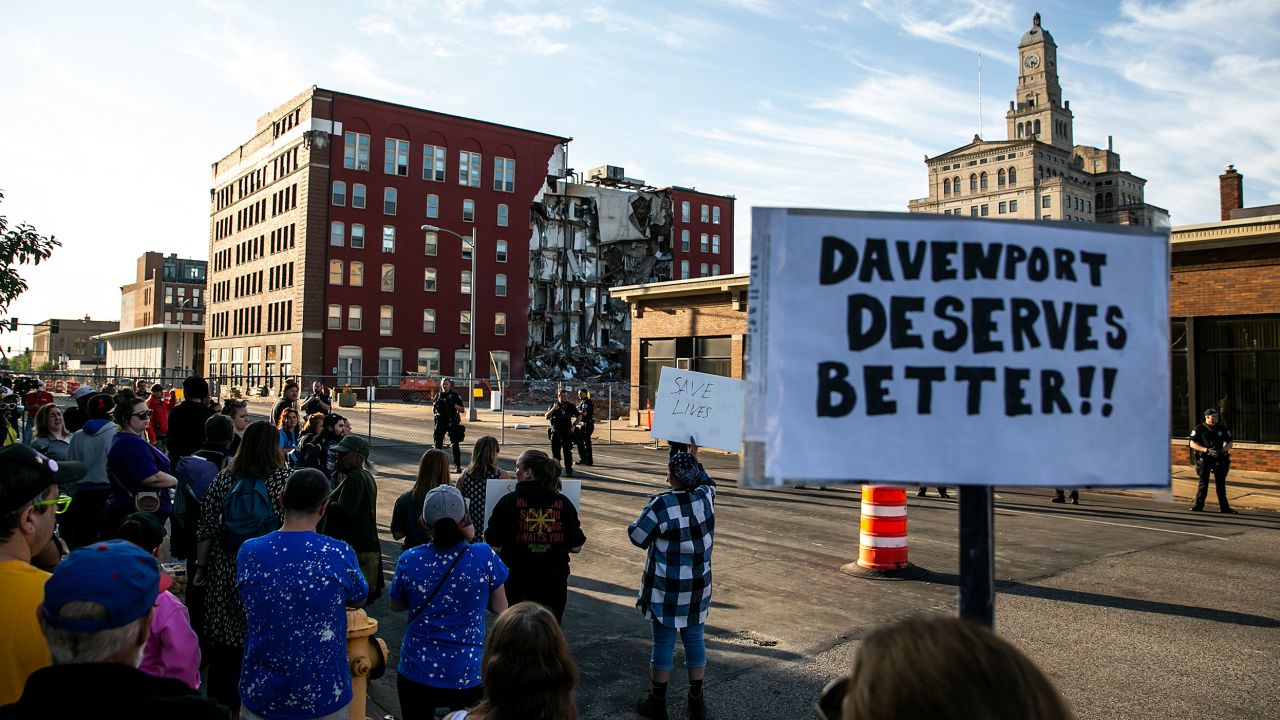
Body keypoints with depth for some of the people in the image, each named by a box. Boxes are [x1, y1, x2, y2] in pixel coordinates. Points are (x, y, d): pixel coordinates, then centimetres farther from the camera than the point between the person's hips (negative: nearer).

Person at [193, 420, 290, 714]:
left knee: (225, 638, 13)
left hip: (226, 569, 3)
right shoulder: (284, 478, -10)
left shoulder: (224, 479, -1)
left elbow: (206, 528, 2)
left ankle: (221, 699, 27)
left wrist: (201, 567, 12)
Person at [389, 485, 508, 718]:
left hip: (416, 674, 1)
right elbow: (500, 608, -2)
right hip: (468, 677, -1)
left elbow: (395, 605, 7)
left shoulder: (409, 561, -11)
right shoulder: (484, 556, -16)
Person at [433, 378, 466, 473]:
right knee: (438, 443, 4)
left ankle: (457, 465, 1)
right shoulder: (438, 396, 11)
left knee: (455, 444, -3)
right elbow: (433, 411, 16)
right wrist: (435, 406, -6)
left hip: (452, 422, -3)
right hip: (440, 422, 3)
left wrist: (454, 405, -18)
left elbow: (462, 409, -1)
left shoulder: (455, 396, 1)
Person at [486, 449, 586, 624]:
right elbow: (576, 547, -1)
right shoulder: (563, 503, -4)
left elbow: (493, 545, -12)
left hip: (516, 585, -2)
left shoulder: (509, 501, -12)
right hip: (554, 584, 2)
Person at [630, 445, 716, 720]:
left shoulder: (661, 504, -21)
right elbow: (707, 482, 21)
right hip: (698, 586, 4)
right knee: (694, 639, 13)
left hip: (666, 588, -4)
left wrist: (647, 513, 5)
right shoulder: (705, 498, -4)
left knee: (663, 641, 7)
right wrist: (695, 459, 24)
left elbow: (637, 537, -11)